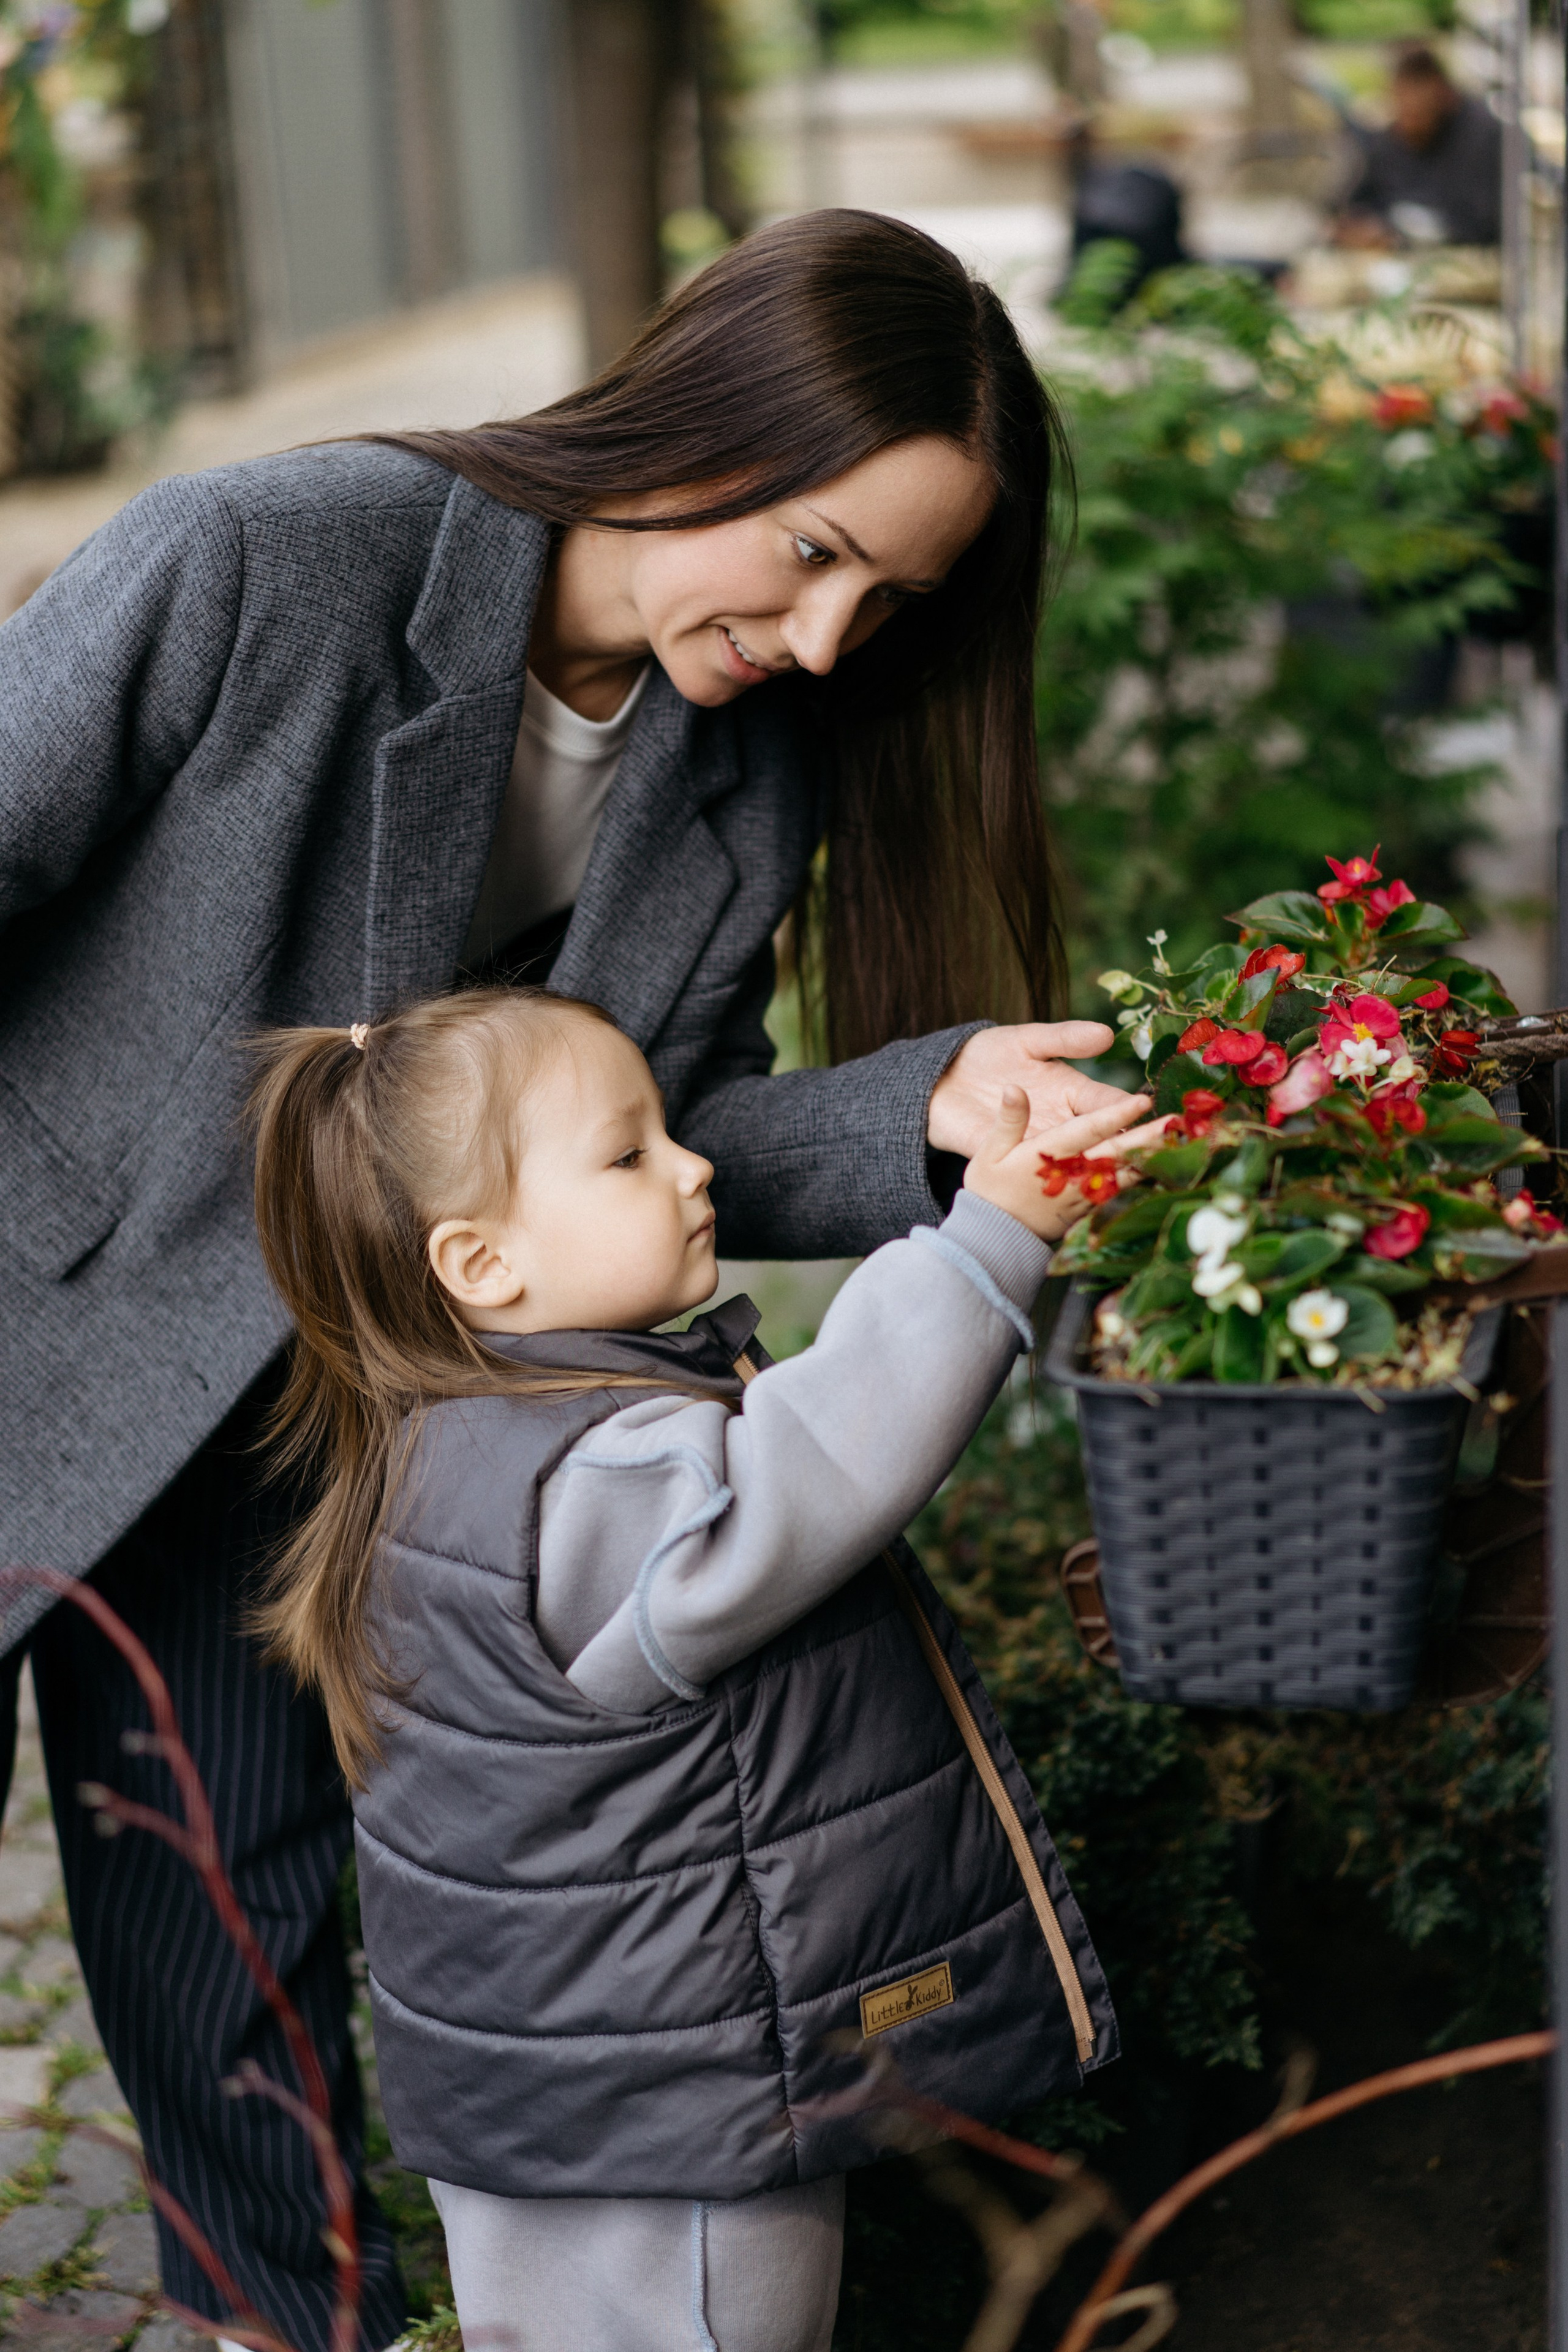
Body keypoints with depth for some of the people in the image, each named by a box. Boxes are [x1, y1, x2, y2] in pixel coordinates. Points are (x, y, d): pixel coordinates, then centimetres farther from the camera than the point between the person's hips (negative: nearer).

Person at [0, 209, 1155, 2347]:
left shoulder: (761, 768, -11)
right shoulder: (255, 567, -29)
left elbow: (632, 1148, -8)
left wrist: (928, 1112, -26)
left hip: (260, 1396, 4)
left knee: (235, 1903, 17)